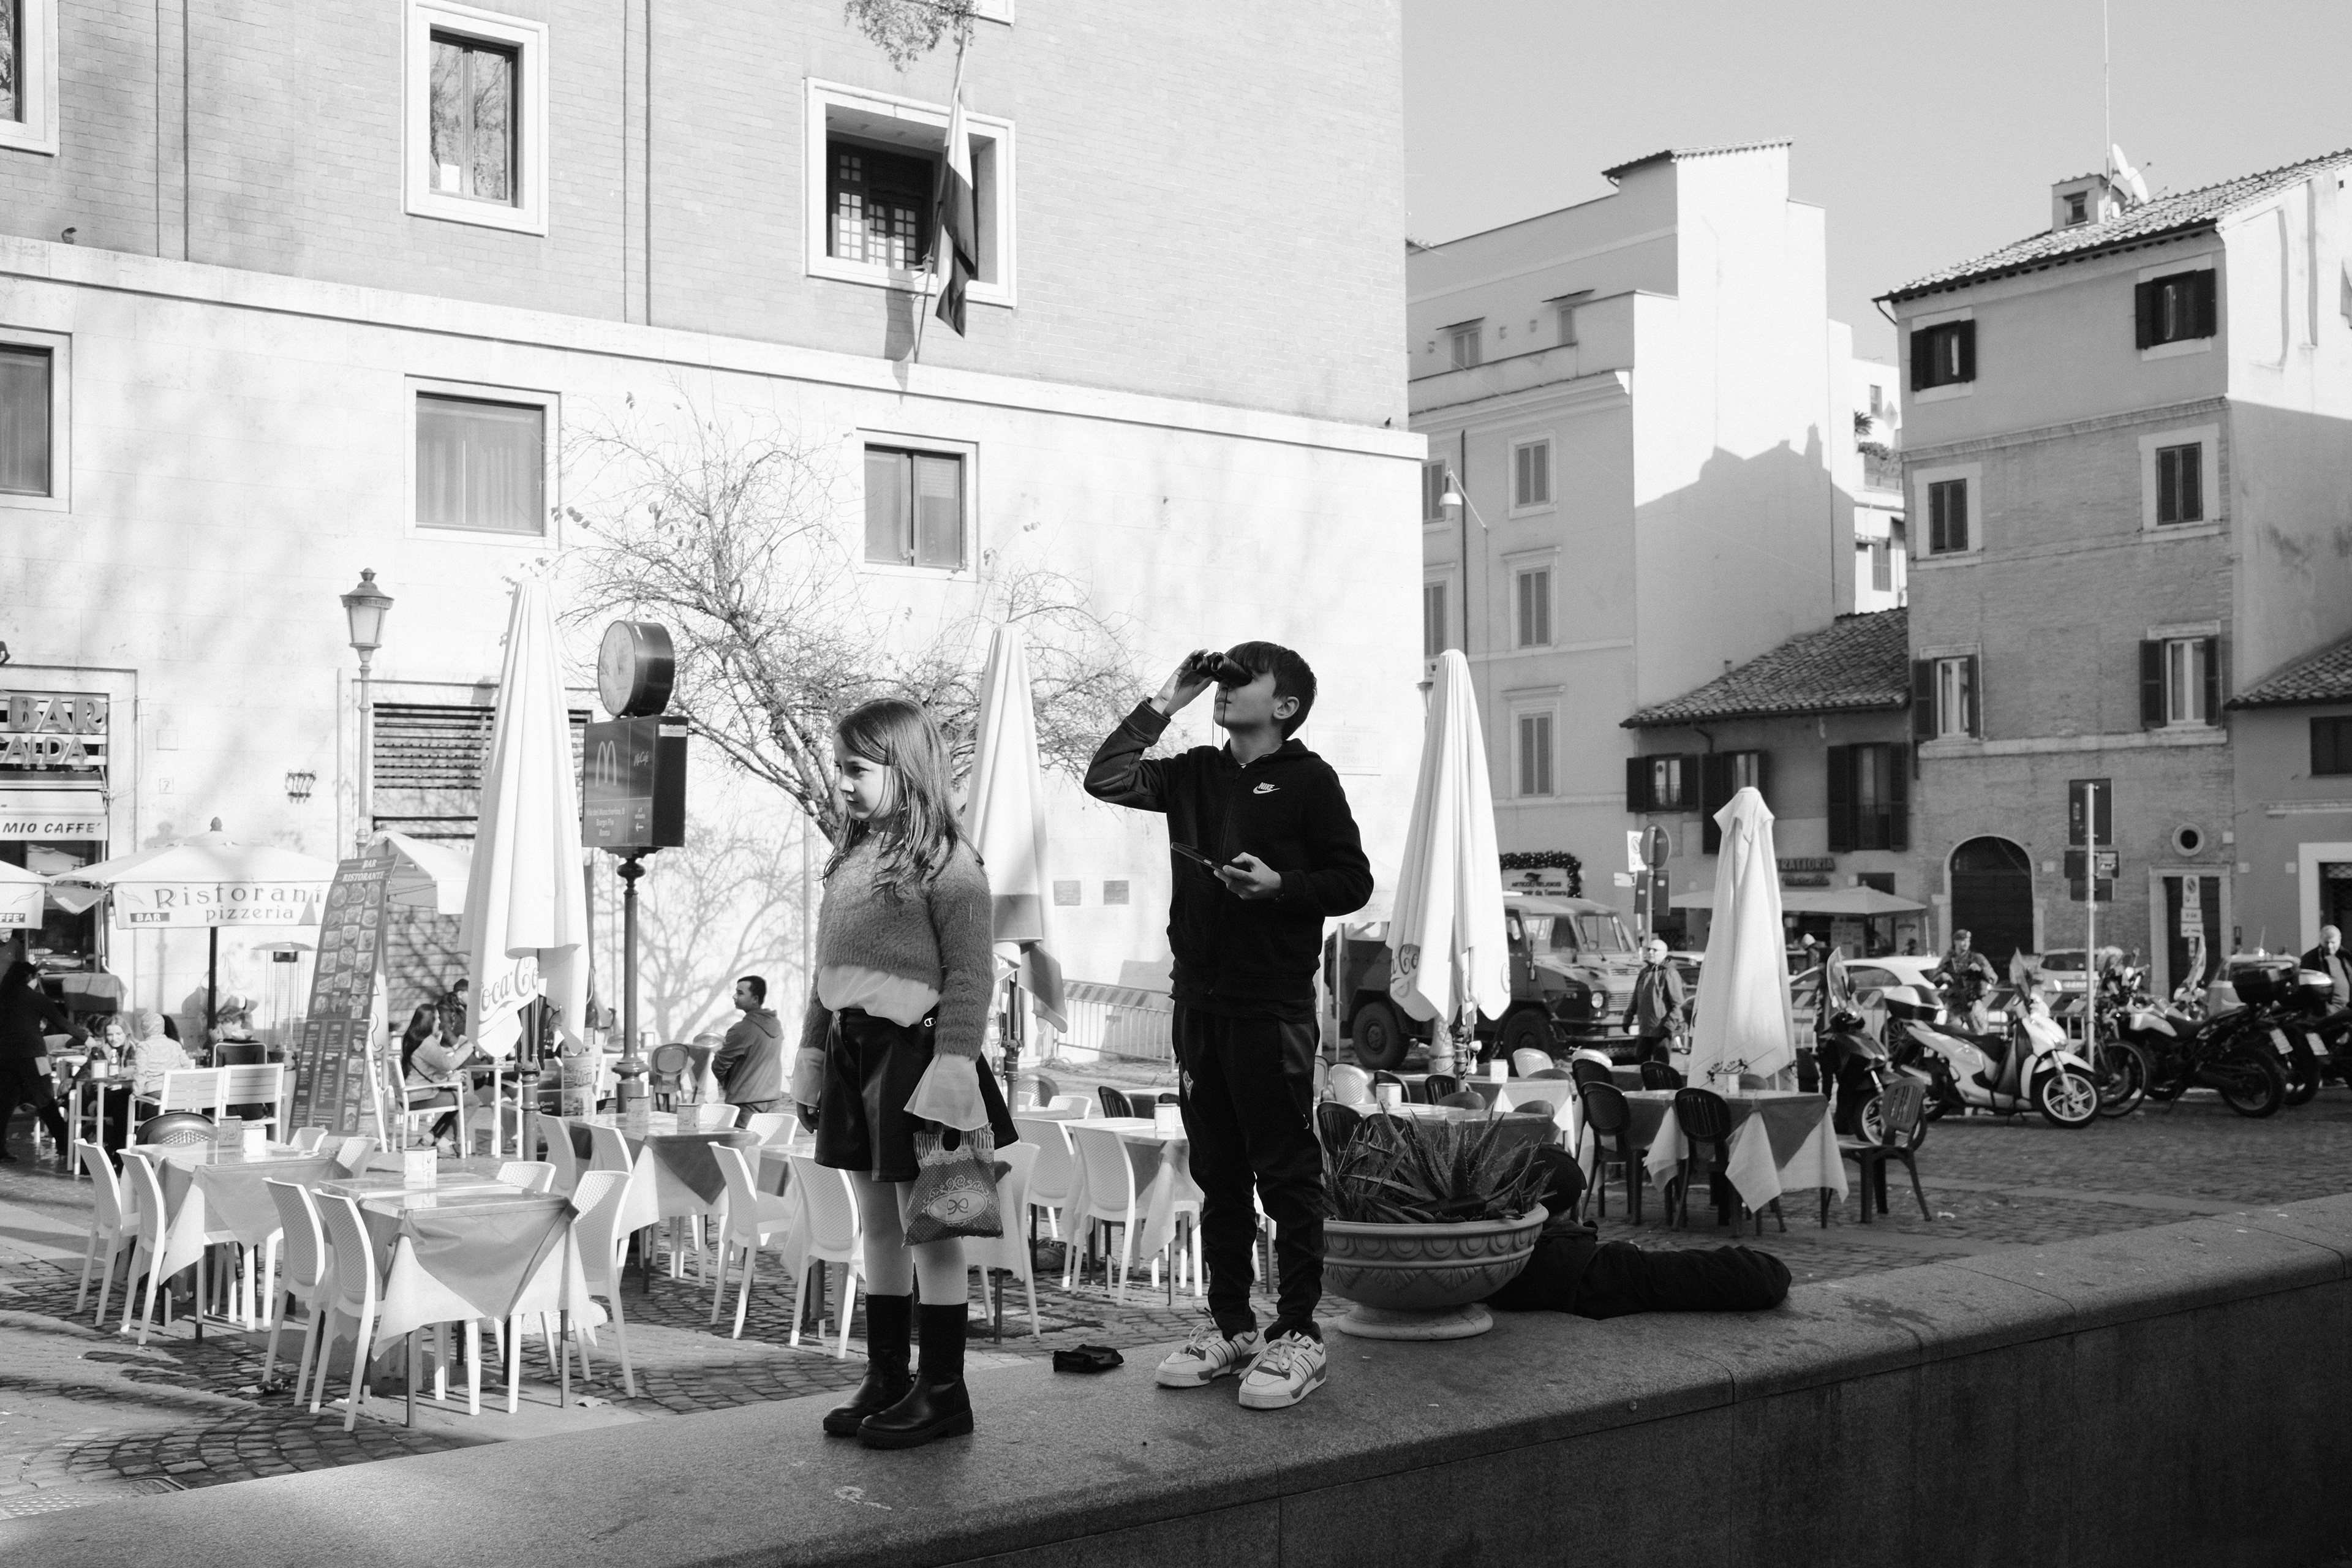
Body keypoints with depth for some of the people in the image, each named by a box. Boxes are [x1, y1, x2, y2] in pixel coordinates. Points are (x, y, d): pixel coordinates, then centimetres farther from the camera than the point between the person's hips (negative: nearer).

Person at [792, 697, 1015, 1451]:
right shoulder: (850, 860, 12)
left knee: (928, 1229, 0)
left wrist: (952, 1066, -19)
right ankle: (885, 1379, 22)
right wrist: (810, 1054, 18)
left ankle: (942, 1390, 9)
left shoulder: (945, 861, -10)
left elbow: (971, 975, -14)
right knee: (878, 1227, 14)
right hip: (851, 1051, 8)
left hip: (912, 1050, -8)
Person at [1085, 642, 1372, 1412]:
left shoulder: (1308, 779, -3)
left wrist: (1279, 885, -18)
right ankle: (1229, 1325, 22)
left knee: (1285, 1174, -2)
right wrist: (1161, 704, 4)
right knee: (1217, 1173, 12)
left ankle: (1298, 1336, 5)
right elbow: (1107, 780, 4)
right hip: (1198, 998, 6)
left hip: (1272, 1006, -6)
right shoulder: (1196, 773, 13)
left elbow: (1353, 882, -3)